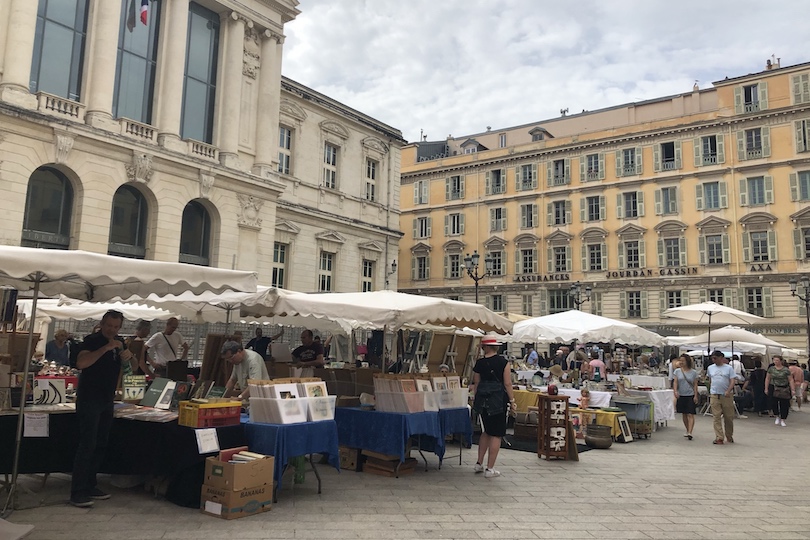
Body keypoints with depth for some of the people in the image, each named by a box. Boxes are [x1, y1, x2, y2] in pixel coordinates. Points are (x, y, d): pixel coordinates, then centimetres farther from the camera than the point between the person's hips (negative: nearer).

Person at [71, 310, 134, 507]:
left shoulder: (119, 342, 11)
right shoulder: (92, 340, -11)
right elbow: (81, 363, -28)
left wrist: (129, 356, -2)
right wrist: (106, 347, -31)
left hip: (107, 401, 7)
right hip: (89, 400, -7)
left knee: (100, 446, 10)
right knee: (87, 445, -10)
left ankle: (90, 486, 19)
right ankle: (77, 493, -6)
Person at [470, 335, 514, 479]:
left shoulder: (479, 363, 0)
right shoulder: (503, 362, -8)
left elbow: (476, 384, 6)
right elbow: (507, 384, -10)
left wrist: (477, 399, 18)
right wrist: (512, 400, -3)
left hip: (483, 400, 4)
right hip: (498, 399, -4)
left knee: (487, 431, 21)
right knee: (496, 434, 4)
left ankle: (479, 463, 23)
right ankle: (490, 469, 5)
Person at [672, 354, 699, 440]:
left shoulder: (693, 372, 2)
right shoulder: (677, 371, 4)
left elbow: (695, 385, 2)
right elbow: (675, 382, -2)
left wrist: (695, 395, -6)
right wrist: (675, 391, -18)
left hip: (691, 396, -3)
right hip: (681, 396, 3)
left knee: (690, 415, -10)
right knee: (684, 414, 11)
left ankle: (690, 433, -16)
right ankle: (687, 431, 24)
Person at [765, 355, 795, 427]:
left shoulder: (786, 370, -4)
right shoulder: (771, 369, 3)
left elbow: (791, 380, -1)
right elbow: (767, 379, 9)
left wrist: (793, 390, -6)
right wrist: (766, 388, 6)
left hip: (785, 390, -1)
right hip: (774, 389, 1)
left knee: (784, 405, 0)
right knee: (774, 403, -8)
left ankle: (782, 420, 14)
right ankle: (777, 417, 16)